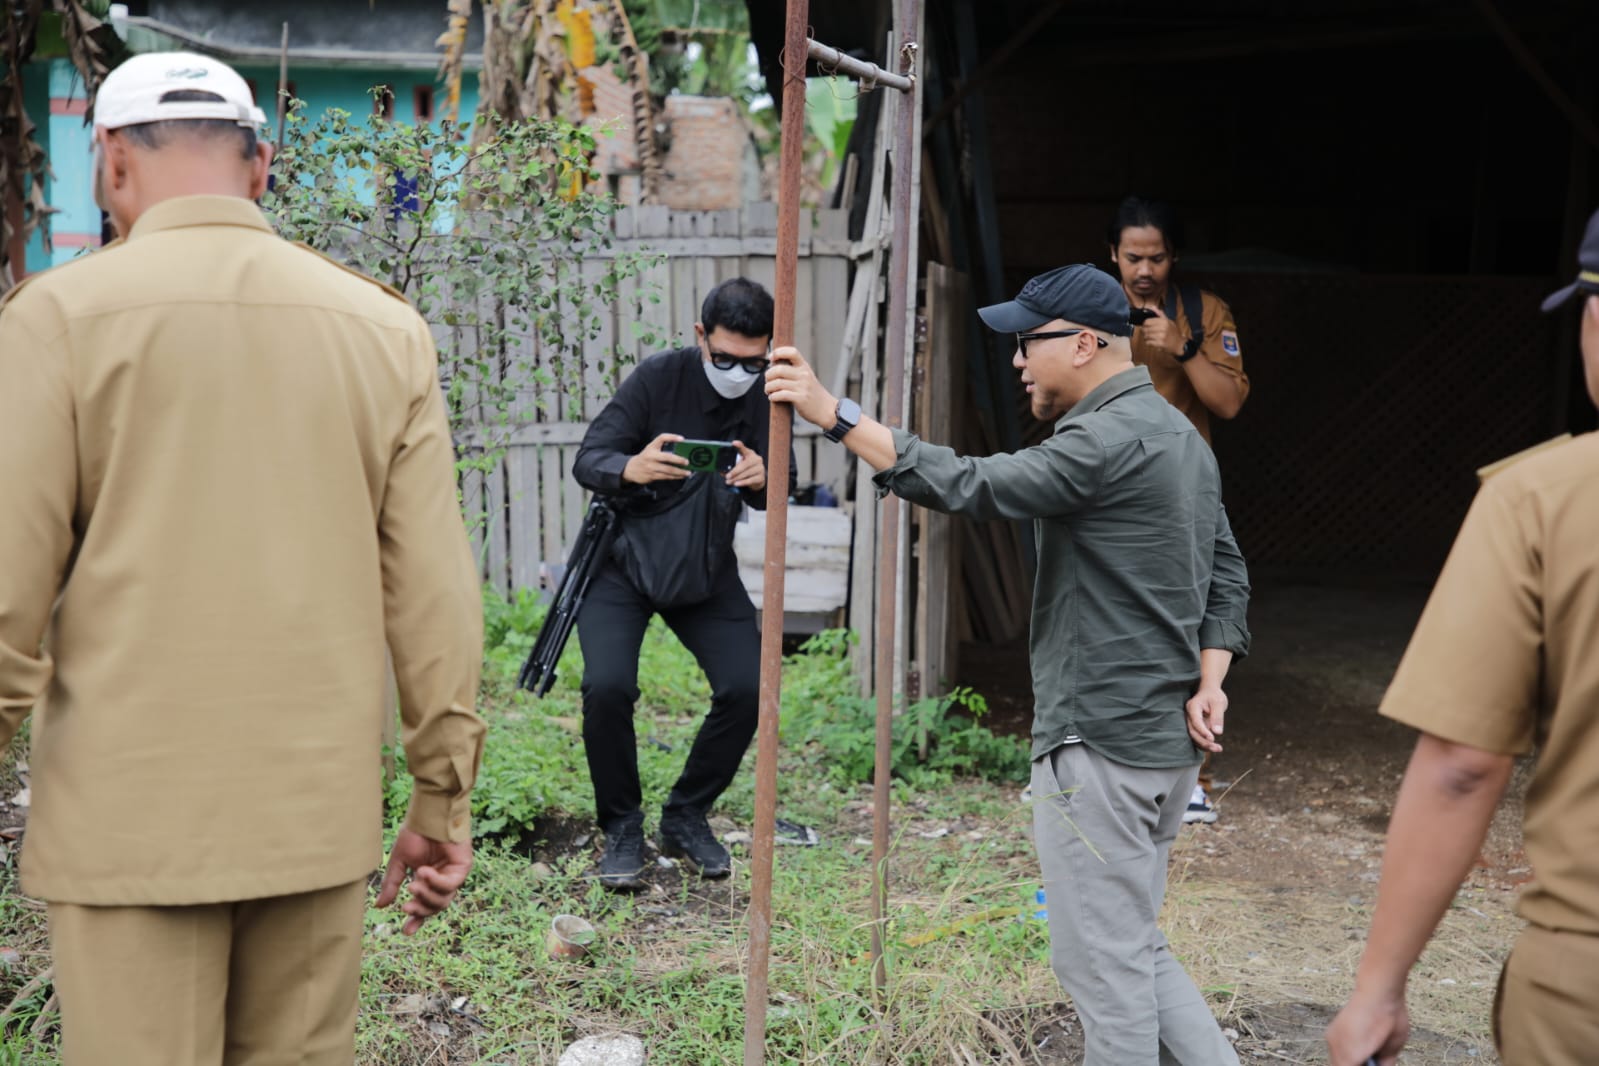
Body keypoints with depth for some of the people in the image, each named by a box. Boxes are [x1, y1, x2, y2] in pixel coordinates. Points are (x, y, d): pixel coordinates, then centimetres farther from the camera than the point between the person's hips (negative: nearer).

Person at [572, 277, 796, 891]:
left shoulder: (767, 397, -6)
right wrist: (631, 468, -43)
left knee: (747, 687, -11)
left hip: (706, 570, 3)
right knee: (607, 687, -21)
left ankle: (686, 818, 11)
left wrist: (762, 480, -35)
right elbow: (587, 460, -19)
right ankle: (621, 828, 2)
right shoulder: (660, 377, -16)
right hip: (623, 563, -3)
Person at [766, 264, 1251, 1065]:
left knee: (1103, 961, 2)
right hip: (1167, 743, 10)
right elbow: (1228, 576, 16)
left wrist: (836, 416, -23)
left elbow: (971, 488, -25)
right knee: (1131, 946, 21)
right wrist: (1207, 684, 5)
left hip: (1100, 744, -10)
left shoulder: (1110, 438, -17)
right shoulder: (1180, 435, 15)